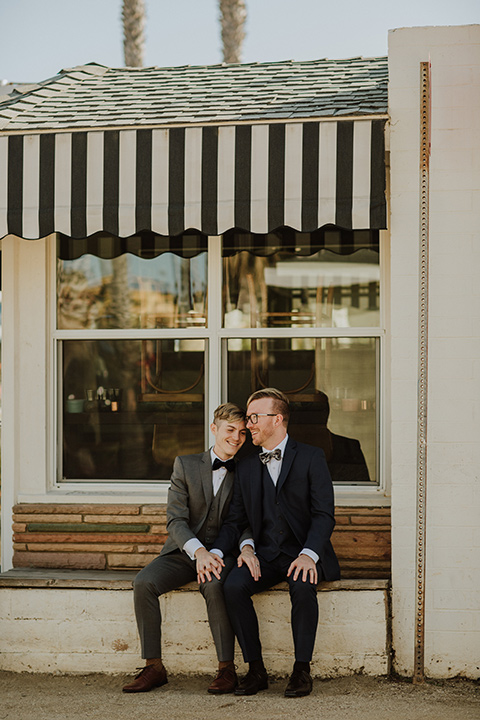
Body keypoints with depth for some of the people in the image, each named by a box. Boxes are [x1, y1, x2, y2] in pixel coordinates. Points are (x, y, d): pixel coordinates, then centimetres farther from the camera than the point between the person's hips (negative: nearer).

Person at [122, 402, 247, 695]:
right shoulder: (186, 465, 5)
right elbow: (176, 520, -4)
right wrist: (198, 551, -22)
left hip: (221, 554, -1)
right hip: (183, 551, 2)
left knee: (214, 586, -35)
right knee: (144, 582, -26)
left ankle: (227, 668, -24)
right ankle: (154, 667, -16)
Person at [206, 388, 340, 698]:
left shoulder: (311, 457, 0)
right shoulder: (246, 467, 15)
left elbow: (324, 515, -8)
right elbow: (236, 520, 13)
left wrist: (309, 554, -25)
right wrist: (215, 552, -7)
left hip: (302, 554, -4)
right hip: (264, 555, 4)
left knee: (303, 586, -35)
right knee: (234, 586, -26)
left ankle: (302, 669, -19)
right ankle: (256, 669, -15)